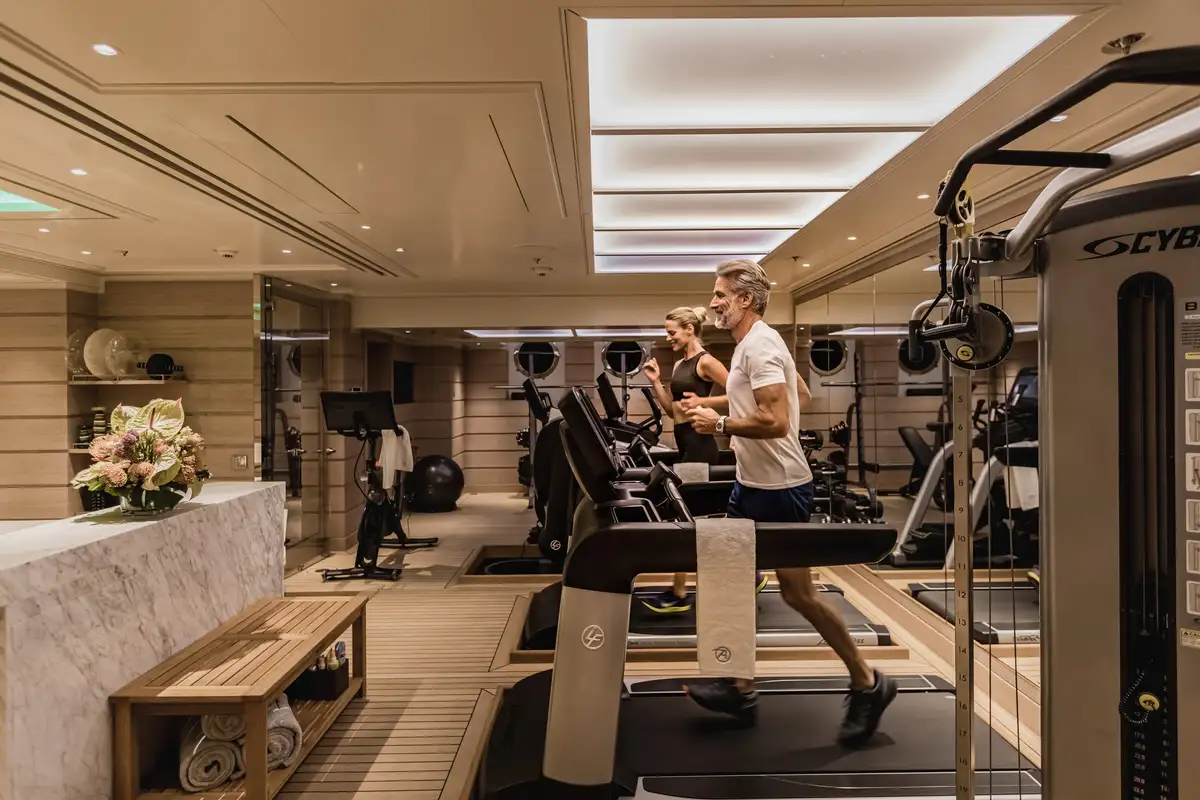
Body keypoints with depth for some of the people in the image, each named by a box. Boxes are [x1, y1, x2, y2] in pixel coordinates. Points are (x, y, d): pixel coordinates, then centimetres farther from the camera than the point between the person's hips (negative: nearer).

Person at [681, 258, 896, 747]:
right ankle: (740, 689, 22)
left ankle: (867, 684, 19)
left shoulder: (759, 346, -19)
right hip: (753, 484, 10)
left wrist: (720, 423, -19)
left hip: (780, 489, -10)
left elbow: (775, 421, -30)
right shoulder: (755, 344, 13)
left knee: (797, 593, 0)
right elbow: (801, 394, 24)